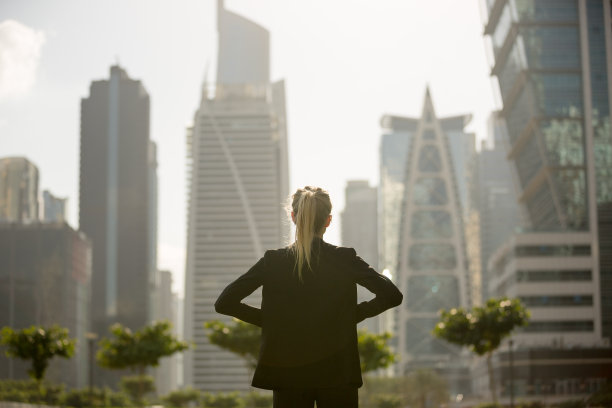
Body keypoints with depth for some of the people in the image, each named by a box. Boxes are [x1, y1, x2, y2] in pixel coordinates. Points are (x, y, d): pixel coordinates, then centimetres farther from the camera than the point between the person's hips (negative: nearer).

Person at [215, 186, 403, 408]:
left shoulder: (273, 262, -2)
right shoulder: (345, 260, -5)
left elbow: (224, 303, -4)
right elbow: (392, 295, -7)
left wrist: (267, 319, 5)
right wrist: (356, 313, 5)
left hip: (288, 375, 1)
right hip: (338, 374, -1)